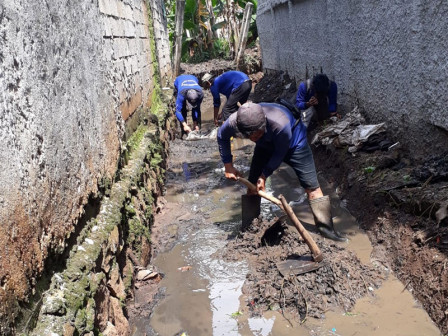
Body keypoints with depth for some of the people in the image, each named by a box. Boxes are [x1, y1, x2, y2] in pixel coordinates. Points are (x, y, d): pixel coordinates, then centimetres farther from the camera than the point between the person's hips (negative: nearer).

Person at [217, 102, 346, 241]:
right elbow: (222, 137, -8)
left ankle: (326, 227, 0)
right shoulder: (234, 122, -33)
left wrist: (264, 175, -21)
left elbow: (280, 153, -24)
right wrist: (228, 166, -7)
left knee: (311, 186, -10)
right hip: (265, 145, 4)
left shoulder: (280, 124, -44)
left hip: (293, 142, -4)